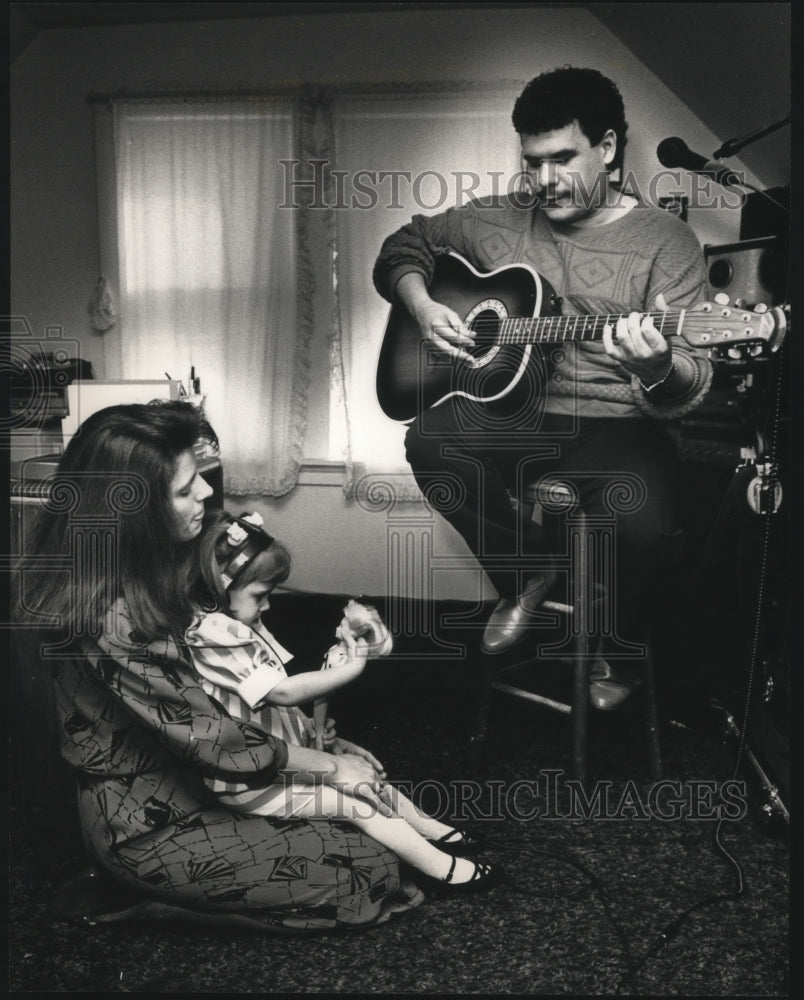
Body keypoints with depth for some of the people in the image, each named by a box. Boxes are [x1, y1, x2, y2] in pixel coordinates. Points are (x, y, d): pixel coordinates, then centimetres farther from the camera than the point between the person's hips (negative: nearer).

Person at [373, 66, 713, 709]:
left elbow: (691, 386, -8)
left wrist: (657, 370, -33)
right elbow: (404, 246, 23)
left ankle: (618, 650, 6)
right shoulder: (497, 222, 10)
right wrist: (423, 307, 2)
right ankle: (527, 576, 0)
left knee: (646, 520, -33)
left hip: (616, 429, -2)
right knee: (431, 441, -29)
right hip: (512, 412, 3)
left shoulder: (665, 242, -2)